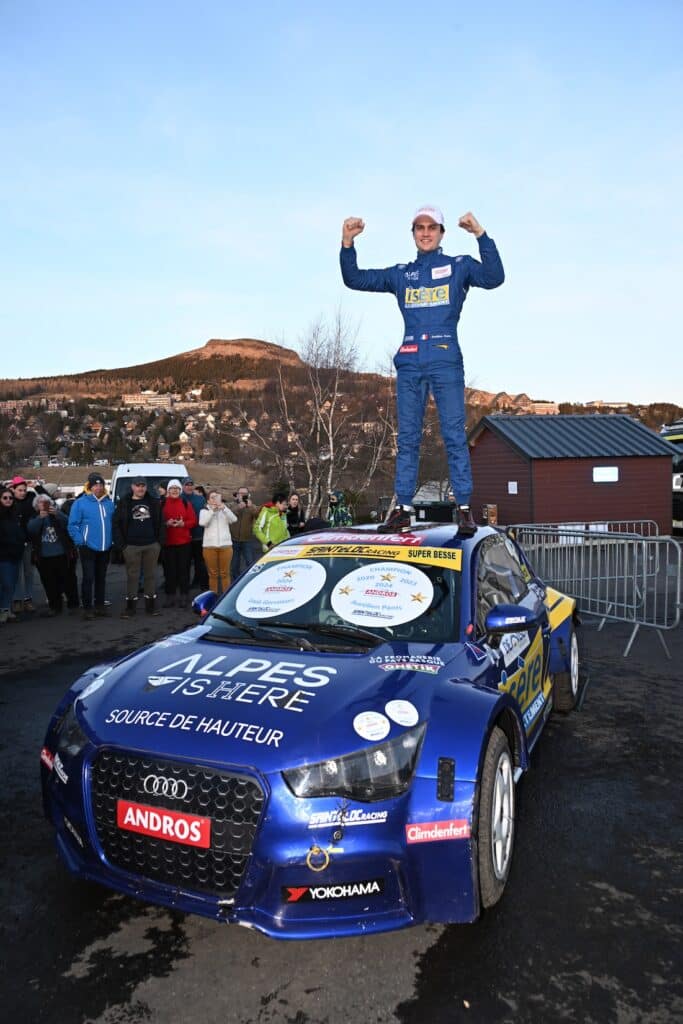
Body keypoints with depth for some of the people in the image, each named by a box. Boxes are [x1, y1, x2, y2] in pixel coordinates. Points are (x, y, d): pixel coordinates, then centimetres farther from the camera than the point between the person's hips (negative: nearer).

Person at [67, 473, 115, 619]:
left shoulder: (109, 503, 7)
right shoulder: (80, 503, -7)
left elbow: (114, 523, 15)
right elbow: (73, 525, -8)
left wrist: (113, 540, 6)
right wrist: (80, 541, -15)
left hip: (105, 548, 5)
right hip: (88, 548, -5)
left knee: (101, 578, 13)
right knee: (88, 578, -3)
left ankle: (100, 605, 23)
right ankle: (87, 607, 5)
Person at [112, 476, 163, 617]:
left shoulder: (154, 502, 8)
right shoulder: (124, 503, 1)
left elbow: (159, 523, 10)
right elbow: (117, 525, -1)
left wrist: (159, 541, 2)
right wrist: (121, 544, -7)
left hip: (152, 545, 2)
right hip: (132, 546, -2)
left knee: (150, 575, 7)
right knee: (132, 575, 2)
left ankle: (151, 604, 16)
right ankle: (130, 605, 9)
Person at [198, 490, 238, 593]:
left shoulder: (225, 510, 11)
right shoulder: (204, 511, 9)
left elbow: (234, 519, -8)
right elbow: (202, 522, -9)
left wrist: (223, 508, -20)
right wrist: (212, 510, -15)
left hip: (225, 545, 0)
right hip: (209, 545, 0)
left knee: (225, 573, 1)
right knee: (213, 574, 2)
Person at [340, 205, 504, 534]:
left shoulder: (459, 266, 11)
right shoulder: (400, 274, 19)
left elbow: (494, 277, -7)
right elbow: (354, 279, 18)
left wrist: (481, 235, -15)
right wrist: (347, 242, 4)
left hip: (446, 362, -3)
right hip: (409, 364, 3)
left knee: (454, 436, -6)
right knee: (407, 438, 3)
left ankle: (464, 509, -3)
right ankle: (402, 509, 6)